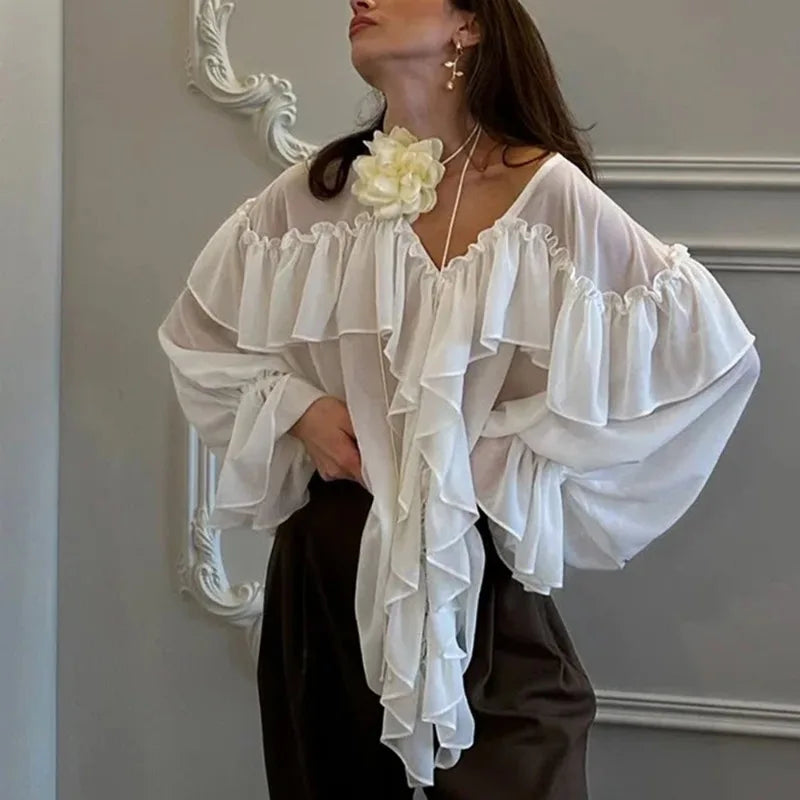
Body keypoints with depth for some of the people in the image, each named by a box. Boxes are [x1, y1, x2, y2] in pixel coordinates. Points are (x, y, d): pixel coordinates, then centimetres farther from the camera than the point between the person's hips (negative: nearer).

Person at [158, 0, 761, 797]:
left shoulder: (546, 195, -10)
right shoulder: (312, 195, 1)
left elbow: (709, 345, -11)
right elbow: (199, 333, 15)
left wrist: (524, 450, -12)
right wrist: (293, 409, -4)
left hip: (477, 563, -3)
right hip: (325, 559, 4)